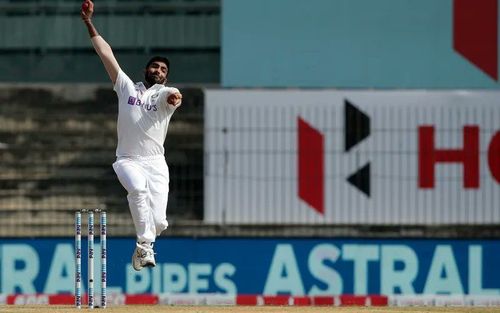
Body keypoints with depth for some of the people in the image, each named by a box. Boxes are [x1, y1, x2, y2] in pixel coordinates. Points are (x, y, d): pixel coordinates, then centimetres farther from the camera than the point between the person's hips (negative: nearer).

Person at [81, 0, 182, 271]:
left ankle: (142, 246, 23)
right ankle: (145, 247, -32)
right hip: (128, 160, 0)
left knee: (158, 221, -10)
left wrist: (174, 97, -47)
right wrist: (89, 23, 6)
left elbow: (171, 95, -21)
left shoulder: (163, 94, 5)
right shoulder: (127, 88, 13)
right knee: (138, 188, -34)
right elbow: (106, 53, 11)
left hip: (155, 163, 0)